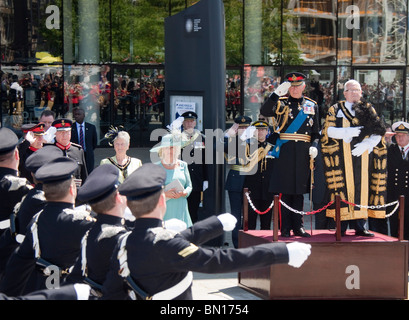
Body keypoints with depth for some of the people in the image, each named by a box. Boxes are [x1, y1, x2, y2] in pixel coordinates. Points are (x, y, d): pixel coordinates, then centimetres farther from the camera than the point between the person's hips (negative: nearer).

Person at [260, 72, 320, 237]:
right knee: (284, 191, -2)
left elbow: (316, 132, 14)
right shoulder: (281, 103, 4)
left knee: (299, 191, 9)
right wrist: (277, 93, -26)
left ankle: (298, 226, 17)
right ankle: (285, 228, 3)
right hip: (284, 152, -3)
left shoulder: (312, 105, 14)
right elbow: (264, 111, -16)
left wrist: (314, 146, -4)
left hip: (303, 154, 3)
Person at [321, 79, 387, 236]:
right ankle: (341, 226, -6)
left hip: (363, 156, 2)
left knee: (362, 187, -1)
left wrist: (366, 144, -11)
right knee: (343, 187, -7)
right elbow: (328, 130, -2)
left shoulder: (369, 110, 14)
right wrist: (347, 132, -17)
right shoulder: (335, 109, 10)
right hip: (342, 157, -2)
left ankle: (360, 226, 2)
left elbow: (378, 133, 7)